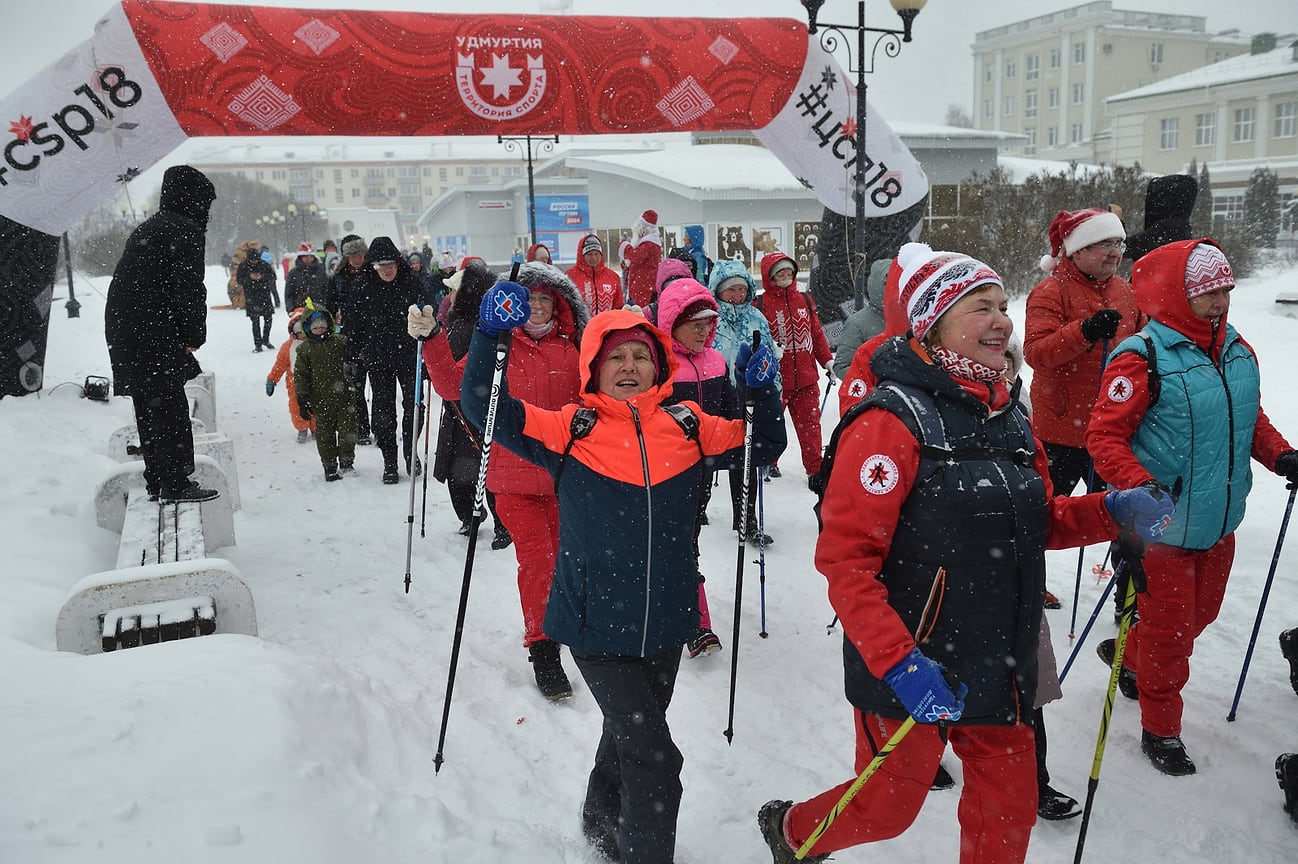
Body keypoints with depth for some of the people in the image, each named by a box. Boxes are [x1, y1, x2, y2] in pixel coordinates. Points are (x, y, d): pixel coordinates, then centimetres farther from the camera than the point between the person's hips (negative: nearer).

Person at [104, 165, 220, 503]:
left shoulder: (145, 229, 21)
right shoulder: (185, 230, -7)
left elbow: (127, 282, 21)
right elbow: (189, 289, -14)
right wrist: (193, 336, -7)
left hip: (121, 331, 9)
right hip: (156, 335, -9)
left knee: (148, 408, 14)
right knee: (170, 408, -5)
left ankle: (157, 480, 20)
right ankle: (175, 484, -3)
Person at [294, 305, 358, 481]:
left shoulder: (341, 341, 1)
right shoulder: (304, 349, 1)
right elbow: (300, 375, 2)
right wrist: (303, 399, -4)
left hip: (345, 397, 0)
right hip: (321, 401, 0)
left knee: (347, 429, 4)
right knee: (325, 434, 6)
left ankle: (347, 462, 22)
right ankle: (330, 467, 17)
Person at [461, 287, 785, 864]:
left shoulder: (689, 428, 0)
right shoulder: (569, 431, -9)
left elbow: (763, 446, 10)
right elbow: (486, 409, -14)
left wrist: (762, 388, -7)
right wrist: (490, 335, -26)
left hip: (665, 623, 5)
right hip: (597, 625, -4)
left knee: (629, 737, 26)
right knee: (654, 758, -9)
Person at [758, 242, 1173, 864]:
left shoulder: (1008, 416, 6)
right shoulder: (894, 420, -19)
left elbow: (1039, 522, 16)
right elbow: (845, 558, -22)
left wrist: (1114, 511, -2)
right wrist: (899, 663, -28)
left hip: (1000, 666, 7)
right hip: (914, 673, -7)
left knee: (1008, 810, 16)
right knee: (888, 807, 11)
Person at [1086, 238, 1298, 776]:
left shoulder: (1237, 352, 5)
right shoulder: (1143, 358, -19)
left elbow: (1251, 419, 18)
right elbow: (1104, 436, -21)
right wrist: (1142, 488, -34)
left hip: (1219, 523, 7)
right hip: (1165, 527, -7)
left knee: (1199, 614, 23)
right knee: (1168, 633, 7)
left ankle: (1127, 654, 50)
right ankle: (1160, 730, 28)